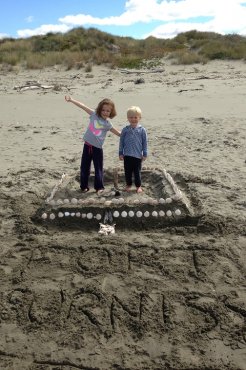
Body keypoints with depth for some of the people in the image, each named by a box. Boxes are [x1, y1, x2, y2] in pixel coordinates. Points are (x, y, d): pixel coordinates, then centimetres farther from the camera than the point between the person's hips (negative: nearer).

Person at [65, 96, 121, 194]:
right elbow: (83, 106, -2)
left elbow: (118, 133, 9)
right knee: (84, 168, 8)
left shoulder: (107, 124, 0)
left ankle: (99, 187, 18)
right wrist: (71, 100, -5)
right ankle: (84, 186, 21)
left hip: (97, 148, -1)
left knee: (98, 169, 4)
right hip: (87, 145, 1)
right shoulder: (94, 114, 1)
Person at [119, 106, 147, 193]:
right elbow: (121, 142, 5)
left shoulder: (142, 130, -2)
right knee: (127, 171, 11)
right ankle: (128, 185, 27)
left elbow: (145, 143, 2)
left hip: (138, 155, -1)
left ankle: (138, 186, 21)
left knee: (137, 172, 6)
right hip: (127, 155, 2)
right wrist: (120, 153, 3)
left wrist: (144, 154, 0)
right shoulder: (125, 129, 0)